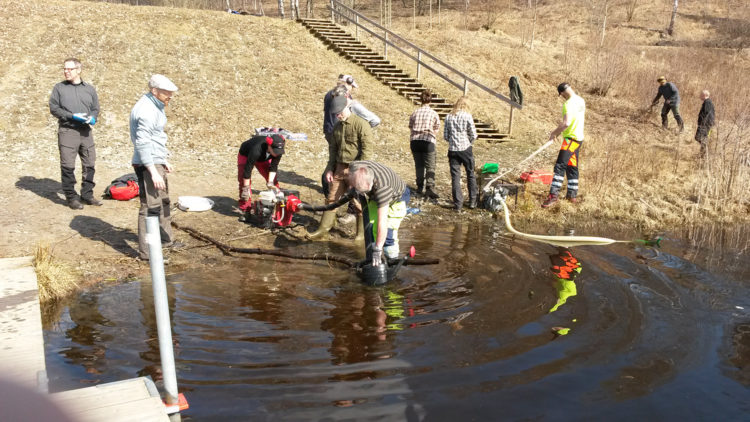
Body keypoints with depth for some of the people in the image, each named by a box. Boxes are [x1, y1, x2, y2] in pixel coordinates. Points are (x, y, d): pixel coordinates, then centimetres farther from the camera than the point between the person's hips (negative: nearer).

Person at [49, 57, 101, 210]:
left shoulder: (89, 88, 12)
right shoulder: (59, 88, 4)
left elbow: (95, 108, 14)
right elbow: (53, 108, -1)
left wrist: (92, 118, -8)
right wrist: (72, 116, -13)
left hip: (86, 132, 3)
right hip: (67, 131, -3)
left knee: (89, 164, 7)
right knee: (68, 166, -2)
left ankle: (87, 195, 20)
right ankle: (71, 197, 8)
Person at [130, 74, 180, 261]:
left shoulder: (155, 106, 13)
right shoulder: (147, 111, -20)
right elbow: (142, 143, -25)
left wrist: (163, 161, 24)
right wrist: (153, 171, -28)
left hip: (156, 162, 11)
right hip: (148, 165, -11)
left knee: (163, 202, 22)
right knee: (151, 207, -8)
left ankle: (166, 239, 37)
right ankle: (146, 251, -2)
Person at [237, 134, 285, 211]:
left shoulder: (278, 150, -32)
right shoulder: (256, 149, -46)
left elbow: (273, 166, -20)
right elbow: (248, 169, -39)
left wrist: (270, 183, -27)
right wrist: (246, 188, -34)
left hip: (264, 157, 4)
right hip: (246, 155, -4)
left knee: (273, 180, -5)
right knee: (243, 180, -16)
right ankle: (245, 208, -8)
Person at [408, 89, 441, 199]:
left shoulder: (415, 113, 7)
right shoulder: (434, 114, 0)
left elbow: (411, 128, 11)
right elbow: (436, 131, 5)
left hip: (414, 141, 3)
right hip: (428, 141, -3)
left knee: (419, 165, 13)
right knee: (430, 166, -2)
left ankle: (420, 187, 18)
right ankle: (430, 188, -16)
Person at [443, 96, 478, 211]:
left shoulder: (448, 117, 2)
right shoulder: (467, 116, -6)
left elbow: (445, 136, 4)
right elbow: (473, 135, -6)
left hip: (452, 150, 2)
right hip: (466, 149, -2)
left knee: (455, 177, 4)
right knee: (470, 174, 12)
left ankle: (458, 204, 2)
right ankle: (473, 201, 17)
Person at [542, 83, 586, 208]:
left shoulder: (569, 104, -19)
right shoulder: (581, 101, 10)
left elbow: (566, 123, -30)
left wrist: (554, 133, -16)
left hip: (571, 138, -10)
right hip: (579, 137, 10)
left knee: (560, 166, -14)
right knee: (572, 167, 16)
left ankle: (553, 195, -20)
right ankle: (572, 194, 23)